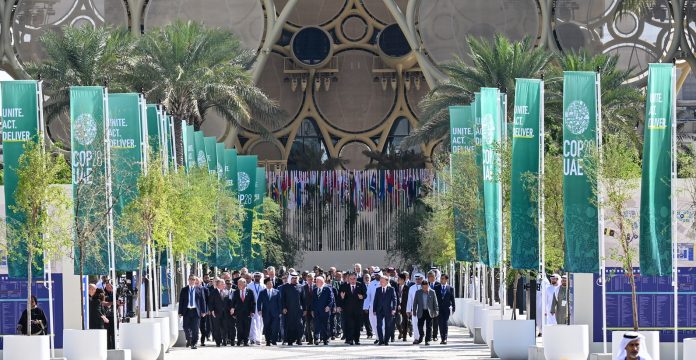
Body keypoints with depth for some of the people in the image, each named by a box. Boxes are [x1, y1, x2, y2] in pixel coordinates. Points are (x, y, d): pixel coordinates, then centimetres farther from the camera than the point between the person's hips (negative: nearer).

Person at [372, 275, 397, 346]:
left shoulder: (391, 289, 2)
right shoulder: (378, 290, 10)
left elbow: (394, 299, -2)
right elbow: (375, 300, 9)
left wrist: (394, 309, -12)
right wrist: (374, 310, 3)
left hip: (388, 310, -2)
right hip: (379, 310, 2)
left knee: (388, 326, 3)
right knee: (379, 325, -4)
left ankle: (386, 340, 12)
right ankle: (381, 340, 2)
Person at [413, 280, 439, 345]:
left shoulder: (432, 292, -2)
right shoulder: (418, 292, 1)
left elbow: (435, 302, 2)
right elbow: (415, 303, 6)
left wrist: (436, 311, 0)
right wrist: (414, 311, 5)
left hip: (429, 312, -1)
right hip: (421, 312, 1)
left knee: (429, 327, -1)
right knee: (420, 326, 4)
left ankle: (427, 340, 5)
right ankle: (420, 338, 26)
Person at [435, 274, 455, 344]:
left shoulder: (450, 288, 5)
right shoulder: (436, 287, 7)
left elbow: (452, 299, 6)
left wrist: (453, 308, 2)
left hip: (447, 309, -2)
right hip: (439, 308, 2)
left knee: (445, 323, -11)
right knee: (440, 324, 1)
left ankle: (445, 339, -12)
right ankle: (442, 339, 10)